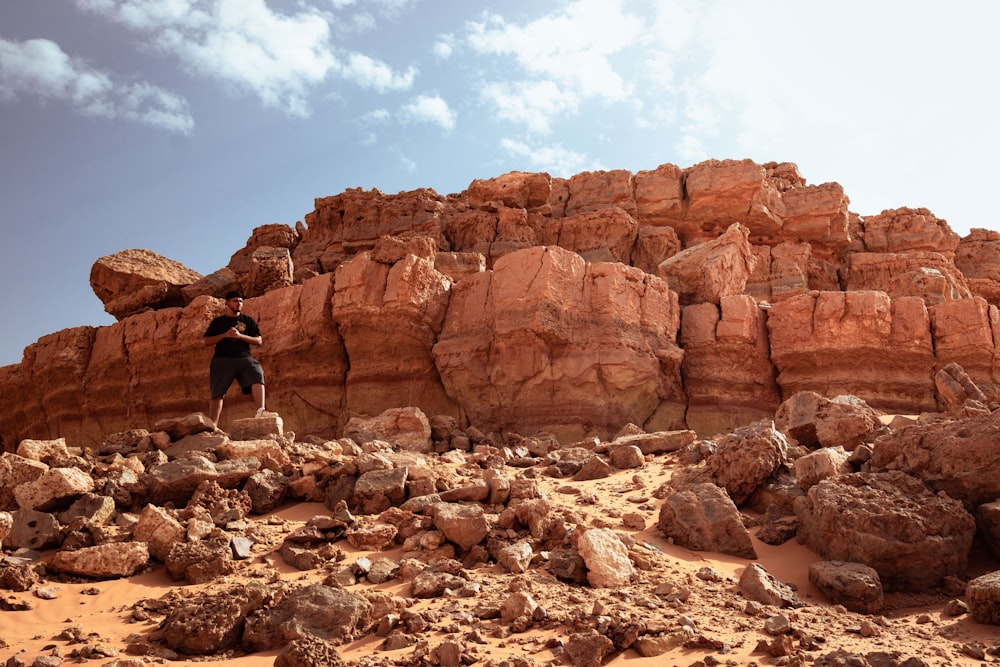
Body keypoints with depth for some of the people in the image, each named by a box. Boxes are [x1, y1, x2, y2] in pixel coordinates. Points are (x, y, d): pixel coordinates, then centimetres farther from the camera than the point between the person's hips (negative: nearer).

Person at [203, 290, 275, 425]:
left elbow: (259, 340, 9)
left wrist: (240, 336, -7)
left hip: (244, 358, 0)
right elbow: (206, 341, 9)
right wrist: (225, 335, -5)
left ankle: (261, 410, -39)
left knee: (257, 374, -29)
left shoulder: (248, 321, 16)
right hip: (222, 359, 0)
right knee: (217, 393, -4)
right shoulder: (218, 322, 16)